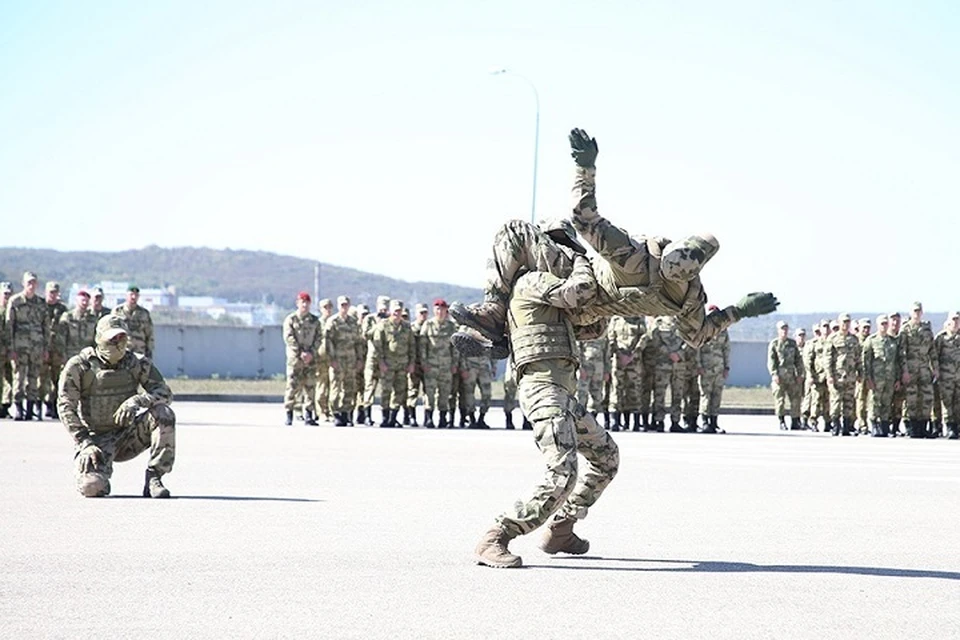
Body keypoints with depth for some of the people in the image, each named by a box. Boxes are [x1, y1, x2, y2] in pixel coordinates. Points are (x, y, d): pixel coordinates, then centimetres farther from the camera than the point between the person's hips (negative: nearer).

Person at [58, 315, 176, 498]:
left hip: (127, 437, 3)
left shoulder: (138, 364, -1)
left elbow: (165, 393, -10)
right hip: (96, 439, -3)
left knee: (164, 414, -23)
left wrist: (136, 401, -30)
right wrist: (85, 443, -22)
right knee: (92, 487, -29)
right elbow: (65, 408, -11)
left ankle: (153, 479, -16)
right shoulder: (79, 366, -9)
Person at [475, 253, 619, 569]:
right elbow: (582, 289, -14)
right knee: (563, 476, -23)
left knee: (606, 457, 23)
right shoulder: (532, 282, -2)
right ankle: (493, 541, -21)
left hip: (563, 395, 11)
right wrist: (580, 260, 5)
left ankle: (559, 531, 25)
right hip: (545, 391, -11)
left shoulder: (548, 304, 28)